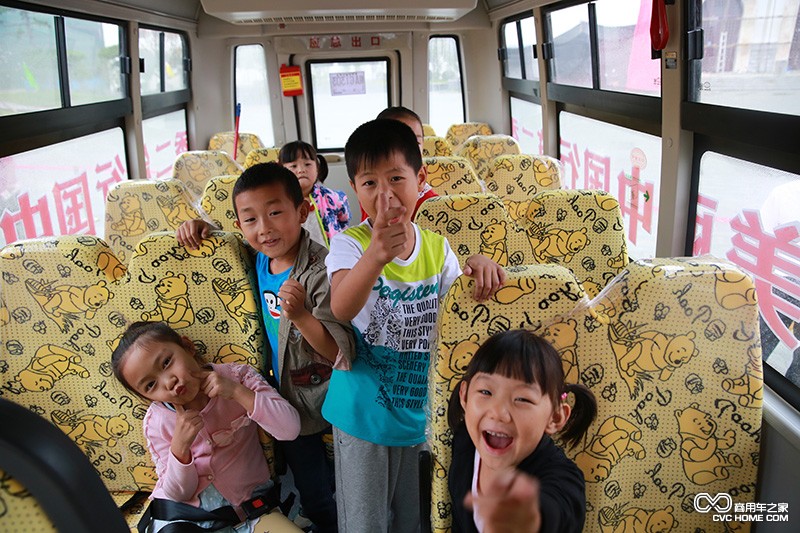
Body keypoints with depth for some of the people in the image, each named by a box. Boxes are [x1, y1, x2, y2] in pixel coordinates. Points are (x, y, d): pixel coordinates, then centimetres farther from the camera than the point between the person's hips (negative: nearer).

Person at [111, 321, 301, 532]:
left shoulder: (236, 376, -13)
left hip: (249, 501, -2)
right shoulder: (156, 422, -8)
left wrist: (237, 392, -29)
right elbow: (177, 493, -5)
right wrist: (180, 448, -24)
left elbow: (290, 429, -21)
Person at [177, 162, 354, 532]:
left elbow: (341, 352, -30)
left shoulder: (320, 272, -29)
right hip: (285, 397, 7)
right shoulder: (261, 258, -6)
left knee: (320, 497, 15)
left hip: (315, 402, -6)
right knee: (310, 492, 25)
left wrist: (301, 315, -45)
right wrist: (199, 226, -1)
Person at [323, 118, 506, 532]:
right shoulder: (350, 243, -15)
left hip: (422, 413, 3)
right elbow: (341, 309, -33)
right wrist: (376, 255, -52)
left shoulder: (436, 248, -3)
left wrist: (478, 267, -16)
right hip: (364, 415, -3)